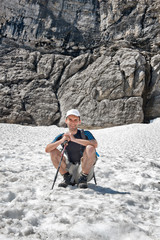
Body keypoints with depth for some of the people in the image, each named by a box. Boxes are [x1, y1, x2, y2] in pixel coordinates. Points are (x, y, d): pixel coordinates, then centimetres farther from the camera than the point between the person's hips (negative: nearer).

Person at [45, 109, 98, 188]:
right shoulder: (62, 136, 0)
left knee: (90, 148, -29)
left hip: (85, 169, -3)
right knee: (53, 151, -10)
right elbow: (47, 149, -12)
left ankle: (83, 178, -13)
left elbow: (95, 144, -30)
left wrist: (74, 139, -31)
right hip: (71, 169, 3)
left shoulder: (85, 134, -8)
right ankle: (67, 178, 0)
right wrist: (62, 140, -26)